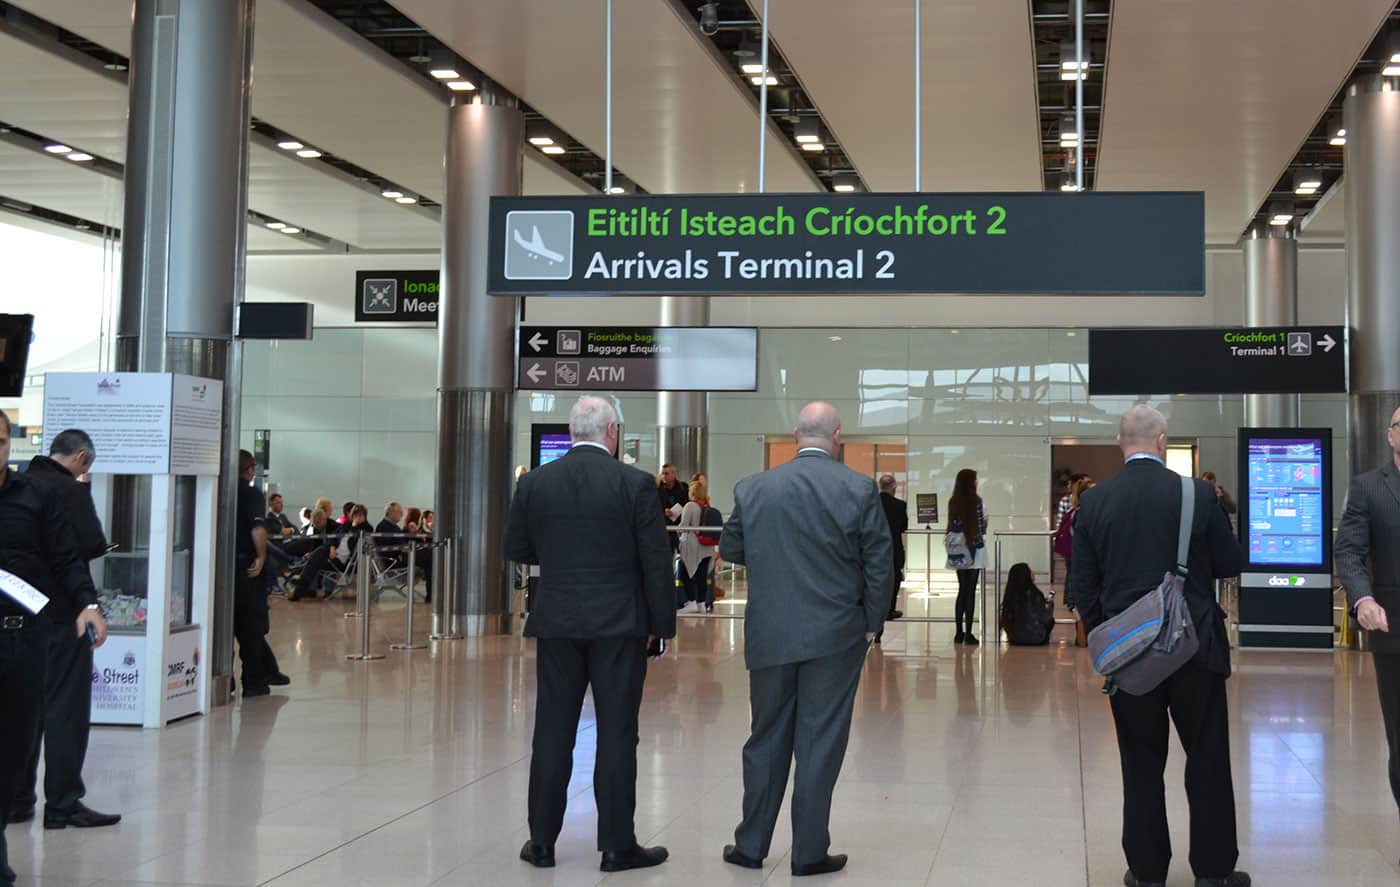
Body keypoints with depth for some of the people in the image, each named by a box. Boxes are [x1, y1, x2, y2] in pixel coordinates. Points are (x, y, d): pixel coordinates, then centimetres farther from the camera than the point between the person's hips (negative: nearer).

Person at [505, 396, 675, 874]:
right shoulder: (635, 483, -8)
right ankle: (618, 846, 6)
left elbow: (516, 548, 9)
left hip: (556, 622, 3)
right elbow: (656, 561, -7)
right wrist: (661, 623, 2)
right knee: (616, 734, 2)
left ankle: (542, 842, 14)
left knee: (553, 732, 9)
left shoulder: (534, 483, 0)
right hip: (619, 624, -3)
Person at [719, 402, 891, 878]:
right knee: (820, 743, 5)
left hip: (770, 635, 2)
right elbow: (879, 561, -5)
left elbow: (729, 548, 10)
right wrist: (870, 623, 5)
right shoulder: (859, 489, -8)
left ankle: (751, 844, 22)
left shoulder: (753, 488, -1)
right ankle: (809, 853, 10)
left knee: (767, 738, 14)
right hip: (836, 634, -2)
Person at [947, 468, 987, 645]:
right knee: (971, 592, 0)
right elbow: (981, 529, -10)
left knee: (962, 591, 12)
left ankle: (959, 633, 13)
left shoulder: (953, 502, 2)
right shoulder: (976, 501, -11)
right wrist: (985, 520, 10)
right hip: (974, 549, -4)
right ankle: (968, 634, 0)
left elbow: (952, 527, 6)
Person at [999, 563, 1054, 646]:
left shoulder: (1010, 594, -2)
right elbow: (1045, 618, -12)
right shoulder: (1033, 593, -17)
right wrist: (1050, 603, 9)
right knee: (1050, 620, 21)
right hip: (1035, 639, -4)